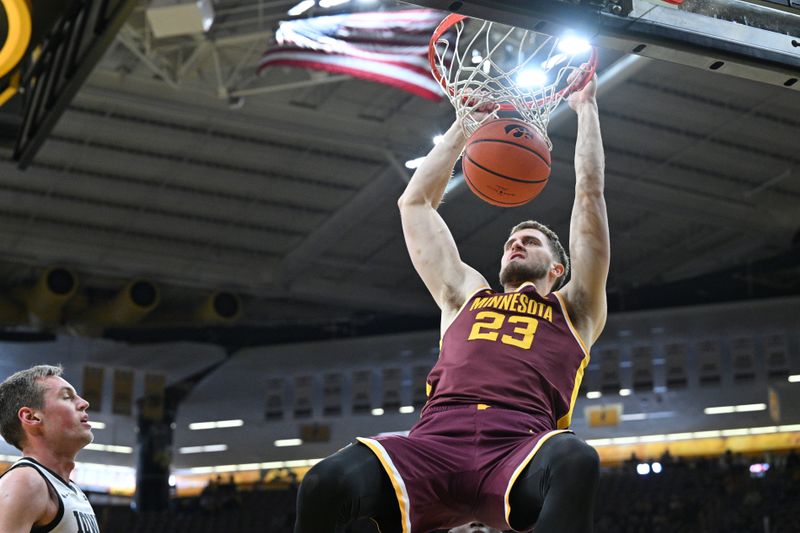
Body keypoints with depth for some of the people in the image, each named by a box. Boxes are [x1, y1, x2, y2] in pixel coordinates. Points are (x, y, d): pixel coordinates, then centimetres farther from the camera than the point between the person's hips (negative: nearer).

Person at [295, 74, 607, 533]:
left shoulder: (573, 309, 28)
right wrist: (464, 124, 44)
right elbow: (415, 202, 39)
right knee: (326, 482, -29)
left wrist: (586, 108, 34)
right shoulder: (466, 295, 35)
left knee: (575, 460, -39)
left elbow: (590, 195, 26)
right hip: (435, 444, 2)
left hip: (519, 449, -2)